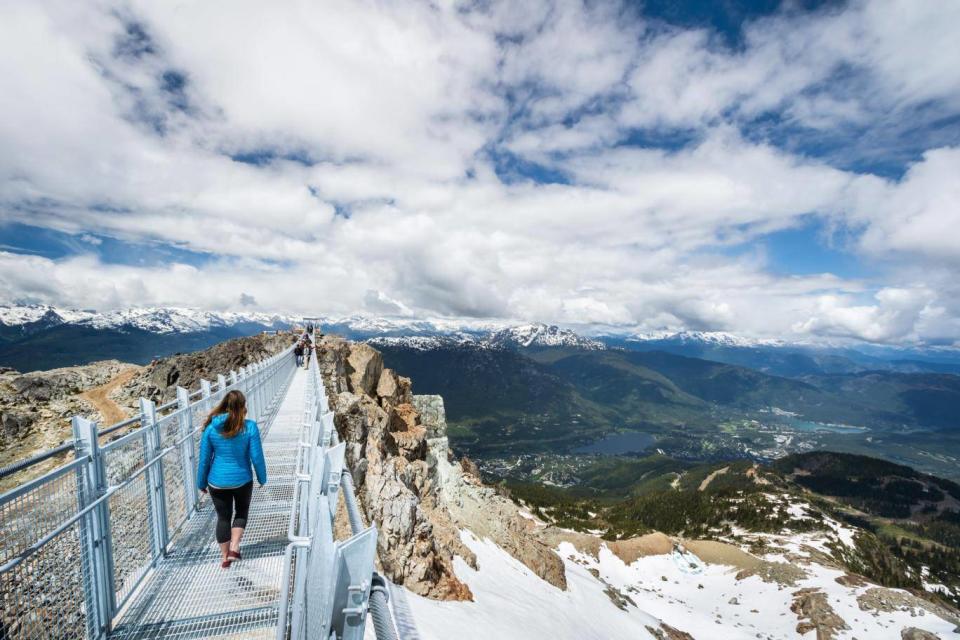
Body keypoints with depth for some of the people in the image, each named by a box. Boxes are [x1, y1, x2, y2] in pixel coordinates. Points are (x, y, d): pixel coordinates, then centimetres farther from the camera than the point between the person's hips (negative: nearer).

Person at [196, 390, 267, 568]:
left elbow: (204, 459, -3)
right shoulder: (250, 427, -16)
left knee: (223, 517, 19)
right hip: (242, 480, -1)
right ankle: (234, 548, 12)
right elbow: (257, 457, -12)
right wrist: (262, 478, 4)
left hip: (218, 482, 2)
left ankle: (225, 557, 29)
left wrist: (201, 483, 11)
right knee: (241, 512, 24)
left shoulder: (211, 428, -10)